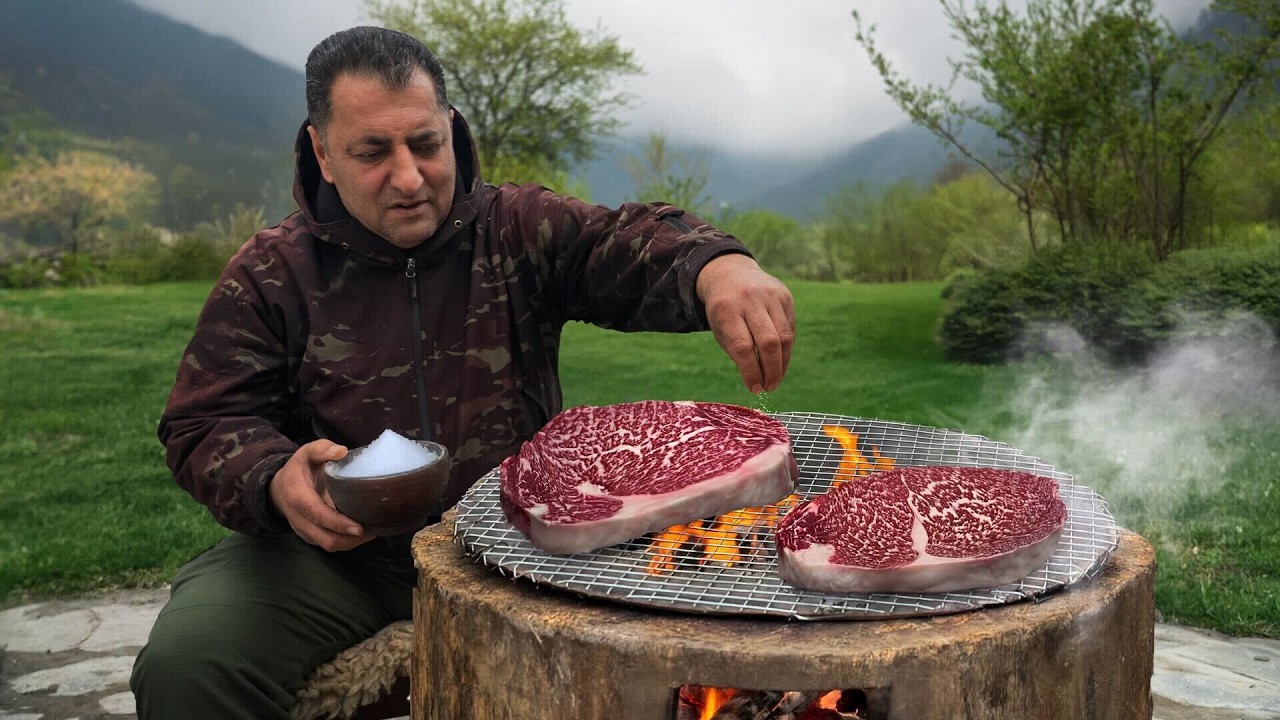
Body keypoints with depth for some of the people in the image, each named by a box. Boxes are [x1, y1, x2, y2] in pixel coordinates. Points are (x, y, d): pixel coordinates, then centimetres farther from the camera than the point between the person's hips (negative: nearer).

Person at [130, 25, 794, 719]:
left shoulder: (522, 228, 3)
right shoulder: (270, 275, 2)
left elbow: (631, 243, -13)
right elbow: (205, 425, 3)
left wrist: (717, 266, -38)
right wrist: (277, 480, -22)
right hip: (333, 548, 0)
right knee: (184, 663, -23)